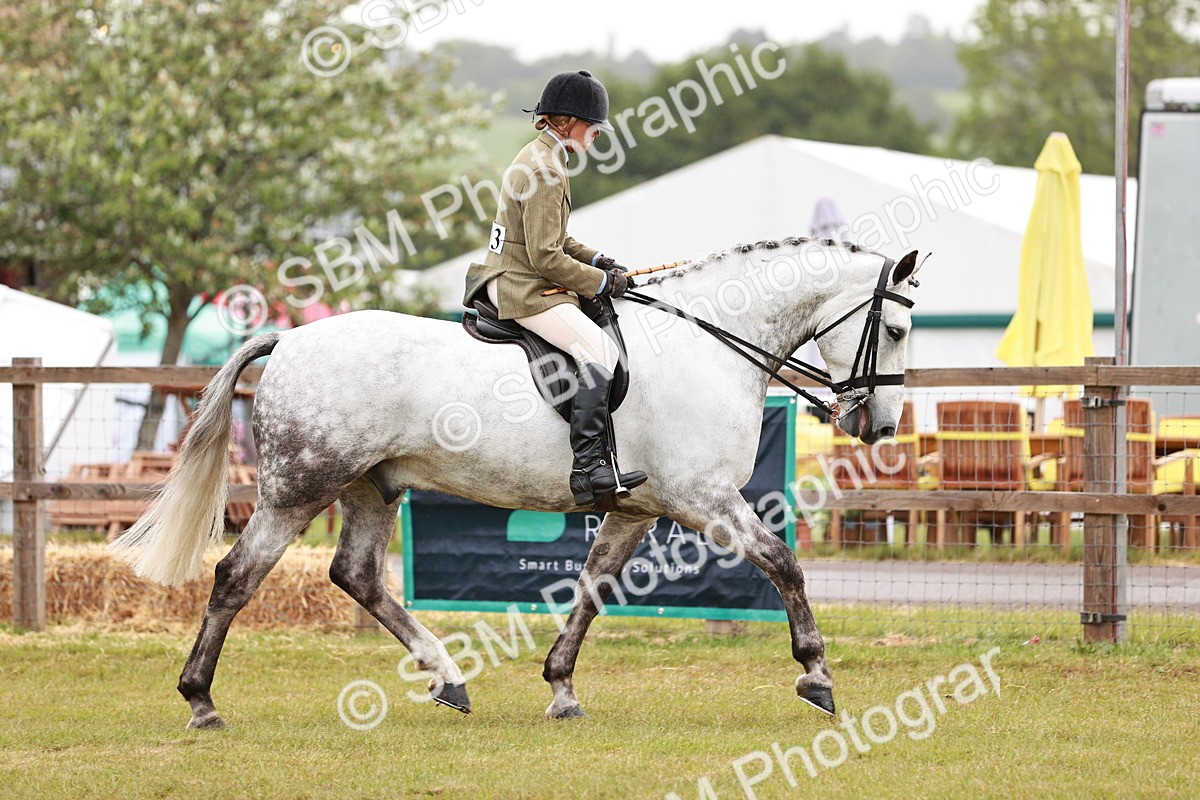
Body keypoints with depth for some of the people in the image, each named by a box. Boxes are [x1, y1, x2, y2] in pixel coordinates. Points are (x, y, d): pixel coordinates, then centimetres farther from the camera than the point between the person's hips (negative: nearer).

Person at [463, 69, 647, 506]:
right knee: (598, 349, -24)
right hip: (524, 288, -11)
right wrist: (601, 282, -12)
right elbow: (545, 257, -21)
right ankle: (588, 466, -33)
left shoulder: (538, 158, 16)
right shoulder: (546, 172, -18)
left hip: (512, 280, 11)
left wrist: (596, 261, 12)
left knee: (604, 325, 17)